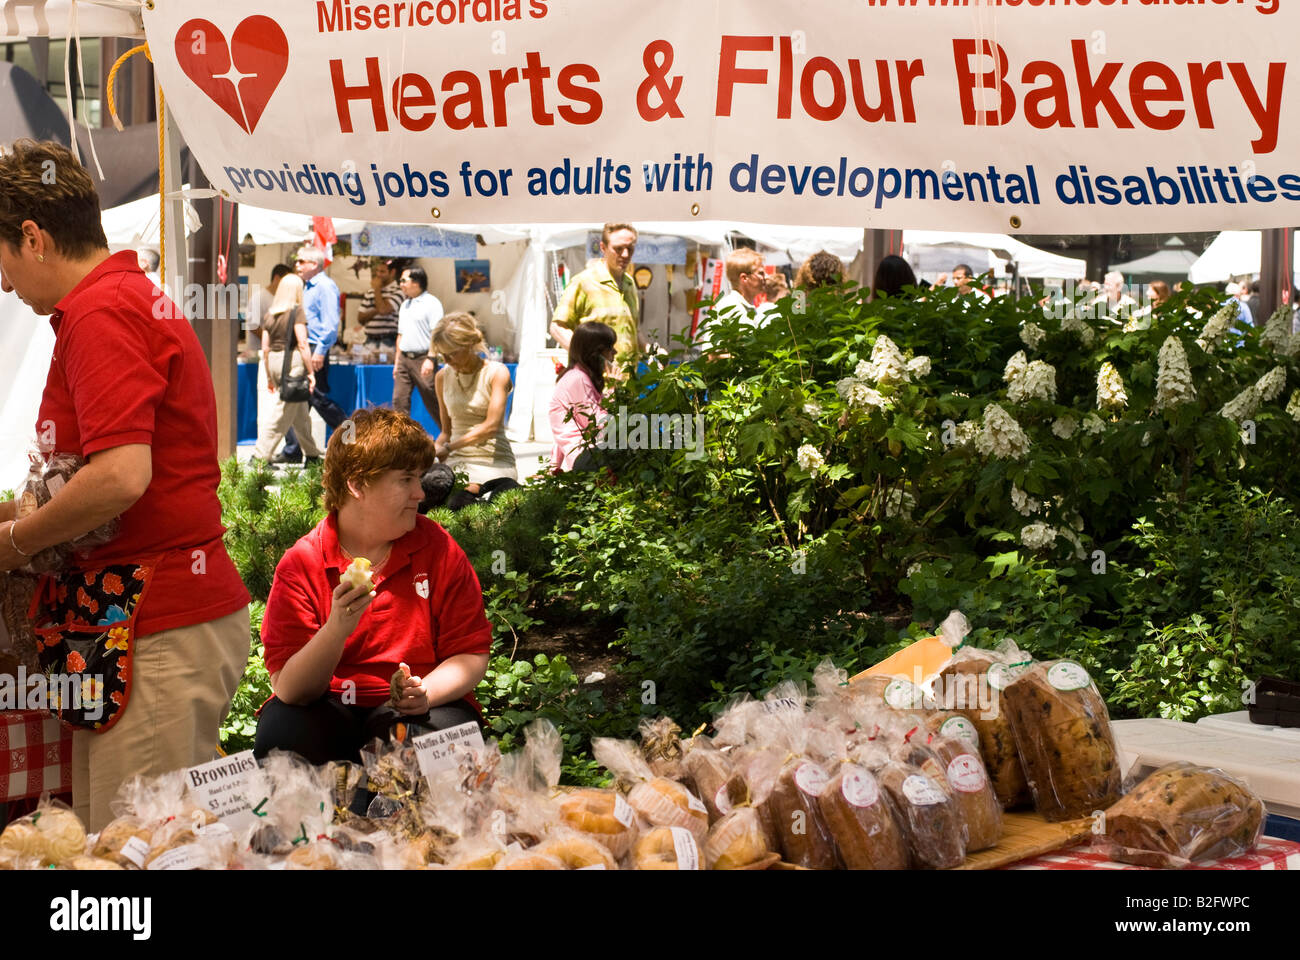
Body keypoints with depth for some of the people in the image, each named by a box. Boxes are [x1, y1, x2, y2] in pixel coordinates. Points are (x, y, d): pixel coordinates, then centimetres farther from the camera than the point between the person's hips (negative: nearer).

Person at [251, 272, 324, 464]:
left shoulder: (270, 314, 10)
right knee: (282, 414, -3)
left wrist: (269, 377, 18)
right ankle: (259, 455, -5)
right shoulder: (296, 311, -7)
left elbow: (265, 348, 11)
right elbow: (302, 344, -13)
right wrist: (310, 372, -9)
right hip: (292, 361, -7)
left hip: (274, 362, 7)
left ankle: (313, 455, 24)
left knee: (300, 413, 16)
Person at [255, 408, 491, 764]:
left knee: (447, 730, -33)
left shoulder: (438, 549, 1)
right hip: (329, 708, -1)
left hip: (411, 710, 1)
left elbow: (471, 654, 1)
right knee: (282, 729, -32)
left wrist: (425, 693, -19)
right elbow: (288, 689, -13)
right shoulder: (301, 563, -6)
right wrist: (336, 630, -31)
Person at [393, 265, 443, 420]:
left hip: (422, 359, -7)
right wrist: (397, 361, 19)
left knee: (433, 401, -3)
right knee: (399, 401, 1)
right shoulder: (405, 304, 19)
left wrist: (430, 358, -21)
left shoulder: (431, 303, -5)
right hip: (404, 359, 7)